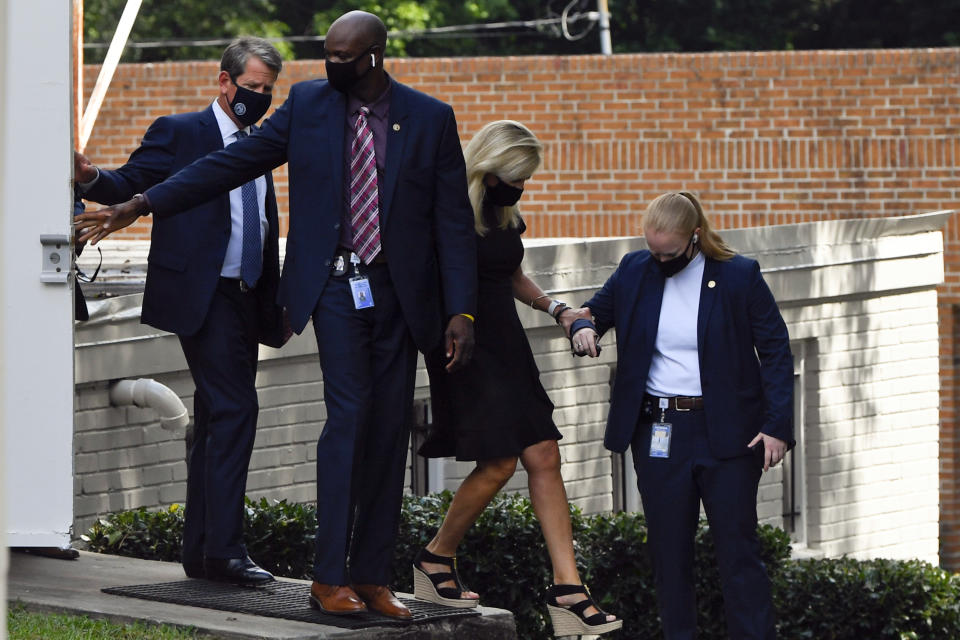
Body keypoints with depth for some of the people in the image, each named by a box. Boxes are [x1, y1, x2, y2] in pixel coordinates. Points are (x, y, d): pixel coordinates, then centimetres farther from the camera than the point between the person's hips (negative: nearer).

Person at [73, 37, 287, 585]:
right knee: (234, 411, -16)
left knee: (217, 421, 10)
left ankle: (202, 552, 16)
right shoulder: (180, 133, -2)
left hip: (245, 301, 8)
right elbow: (131, 184, -10)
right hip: (203, 298, -8)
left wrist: (280, 296, 18)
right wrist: (92, 178, -32)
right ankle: (224, 550, -16)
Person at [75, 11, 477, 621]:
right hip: (336, 288, -1)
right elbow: (232, 163, 5)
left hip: (398, 293, 1)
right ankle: (330, 576, -12)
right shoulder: (308, 104, 2)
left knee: (389, 428, 3)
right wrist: (141, 205, 0)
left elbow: (454, 220, 1)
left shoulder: (431, 118, 1)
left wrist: (462, 311, -5)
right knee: (349, 412, -15)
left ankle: (372, 576, 9)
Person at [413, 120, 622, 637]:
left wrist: (554, 308, 13)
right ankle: (435, 560, 10)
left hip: (505, 343, 8)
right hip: (463, 347, -8)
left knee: (544, 456, -1)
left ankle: (567, 591, -3)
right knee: (499, 462, -13)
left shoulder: (505, 214, 13)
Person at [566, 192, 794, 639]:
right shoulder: (634, 272, 5)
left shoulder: (740, 277, -4)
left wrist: (777, 426, -10)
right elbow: (596, 312, 20)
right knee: (669, 551, 5)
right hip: (658, 432, 3)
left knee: (738, 548, -3)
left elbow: (776, 352, -2)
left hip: (725, 433, -3)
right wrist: (582, 329, -6)